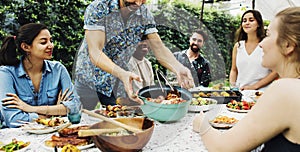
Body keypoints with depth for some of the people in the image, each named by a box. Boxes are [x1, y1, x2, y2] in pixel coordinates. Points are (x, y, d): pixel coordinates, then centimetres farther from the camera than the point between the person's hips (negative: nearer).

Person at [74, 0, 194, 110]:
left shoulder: (145, 14, -7)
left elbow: (159, 48, -10)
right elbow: (95, 52, -30)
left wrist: (178, 69, -31)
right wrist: (122, 74, -48)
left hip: (117, 82, 4)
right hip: (89, 79, -3)